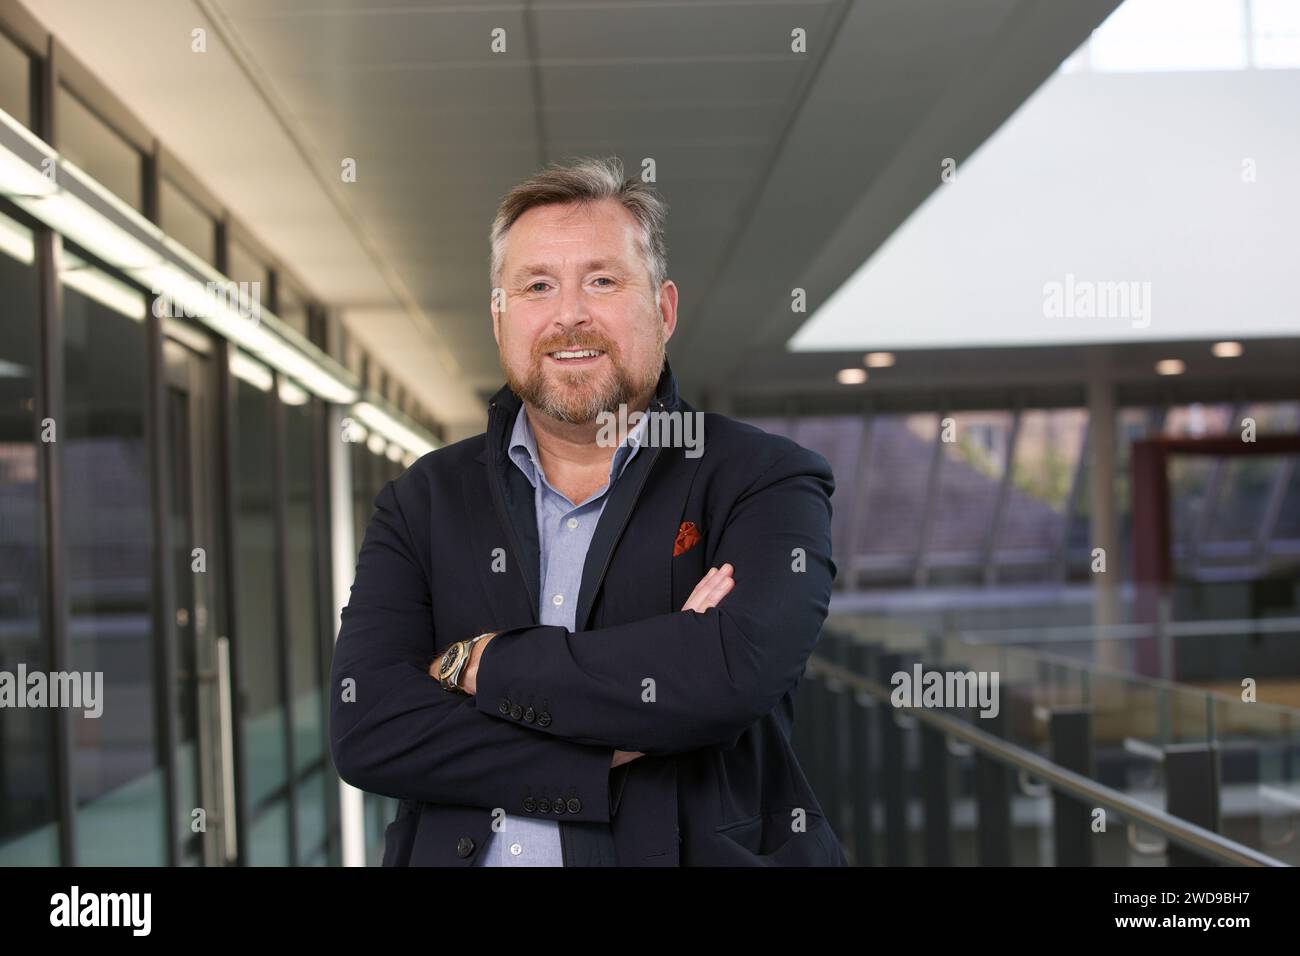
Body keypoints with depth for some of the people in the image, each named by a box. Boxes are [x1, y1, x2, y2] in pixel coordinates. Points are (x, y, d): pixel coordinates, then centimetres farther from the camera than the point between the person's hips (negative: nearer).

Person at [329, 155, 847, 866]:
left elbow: (735, 670, -17)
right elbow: (364, 729, -5)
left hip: (699, 849, -2)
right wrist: (618, 752, -13)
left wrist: (479, 664, -9)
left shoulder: (766, 482, 1)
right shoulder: (423, 504, 8)